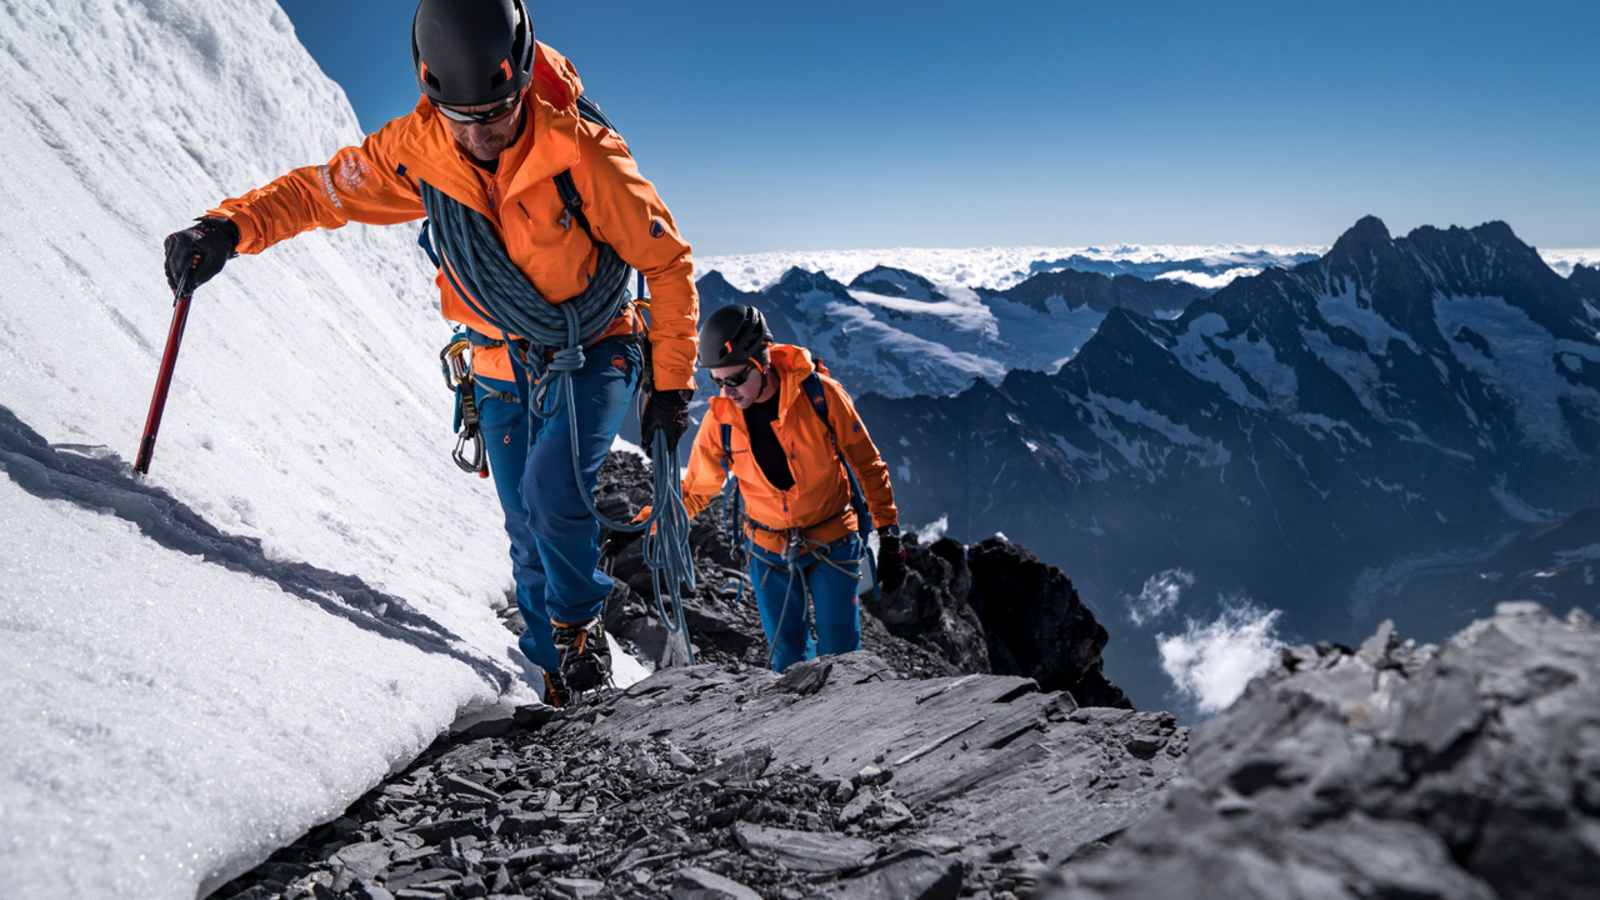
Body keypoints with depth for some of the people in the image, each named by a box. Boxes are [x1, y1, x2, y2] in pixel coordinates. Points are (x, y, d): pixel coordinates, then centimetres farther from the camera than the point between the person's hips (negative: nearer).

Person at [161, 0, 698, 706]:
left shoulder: (582, 153, -24)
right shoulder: (416, 150, -14)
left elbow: (668, 263, -15)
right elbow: (322, 190, -1)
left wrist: (671, 383, -15)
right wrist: (229, 227, -20)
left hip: (593, 353, -4)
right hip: (503, 370, 4)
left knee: (552, 485, -25)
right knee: (529, 537, 7)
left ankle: (580, 627, 4)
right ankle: (563, 677, 26)